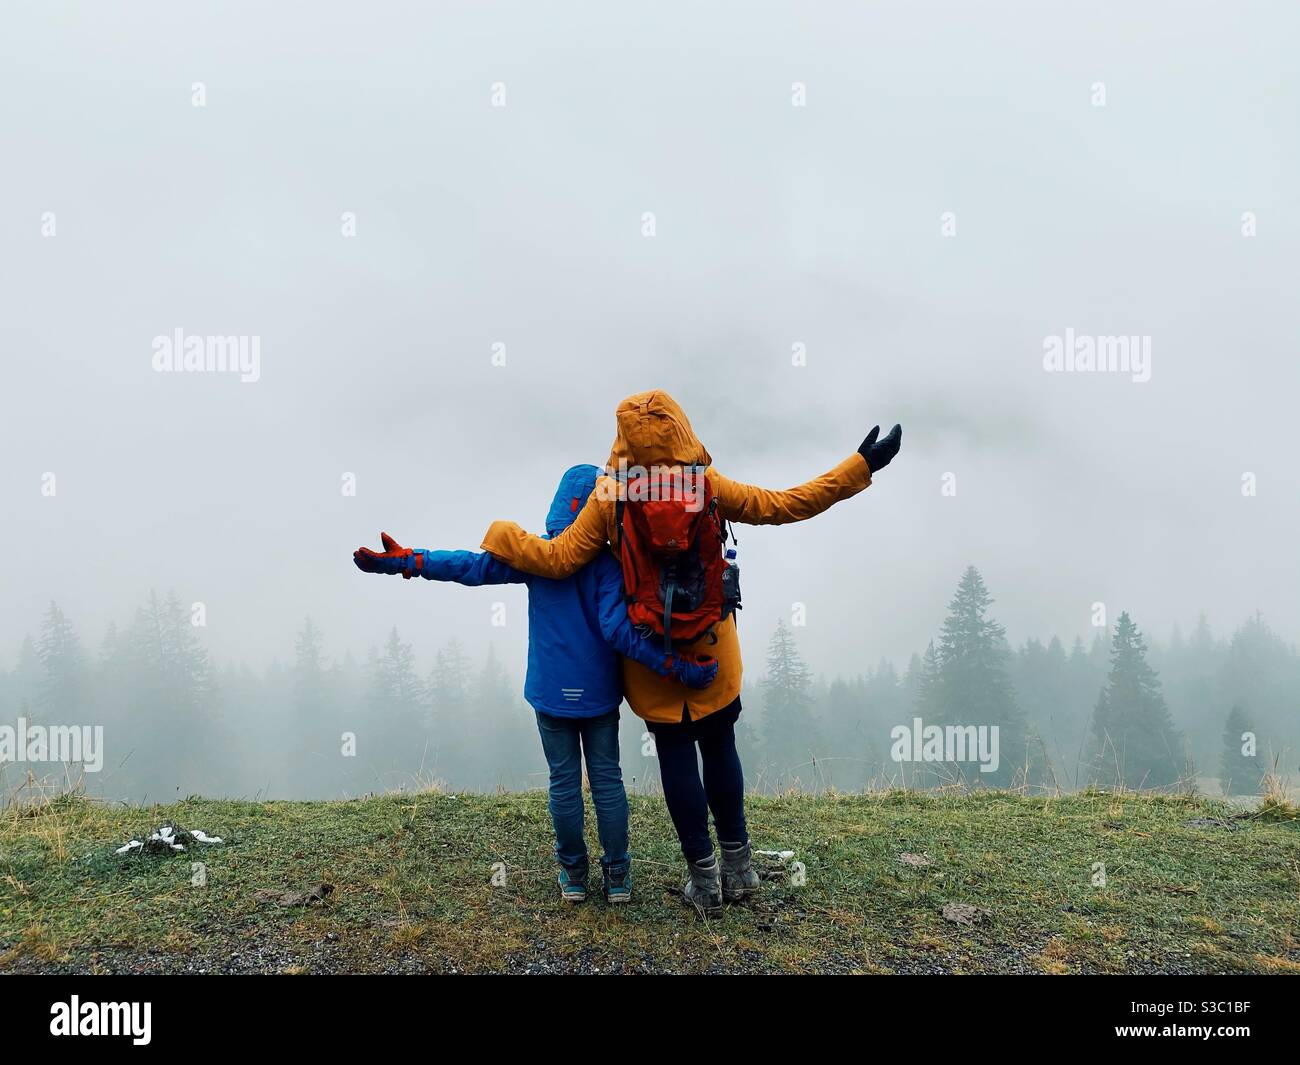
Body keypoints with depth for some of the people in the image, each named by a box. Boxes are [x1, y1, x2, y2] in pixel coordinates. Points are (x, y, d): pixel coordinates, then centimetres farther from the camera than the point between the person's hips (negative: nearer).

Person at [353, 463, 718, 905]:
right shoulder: (608, 563, -13)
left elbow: (475, 566, -10)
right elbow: (618, 629, -22)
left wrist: (405, 561, -6)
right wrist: (679, 668, -22)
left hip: (552, 693, 1)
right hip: (599, 693, -1)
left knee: (564, 782, 12)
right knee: (607, 779, 11)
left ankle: (573, 875, 23)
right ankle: (617, 876, 18)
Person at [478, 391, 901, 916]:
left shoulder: (610, 496, -13)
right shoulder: (706, 486, -11)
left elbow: (558, 559, -13)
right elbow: (783, 505, -9)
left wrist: (501, 536, 2)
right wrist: (859, 466, -3)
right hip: (710, 648, 1)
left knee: (675, 754, 9)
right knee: (719, 747, 15)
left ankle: (704, 878, 15)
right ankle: (737, 867, 24)